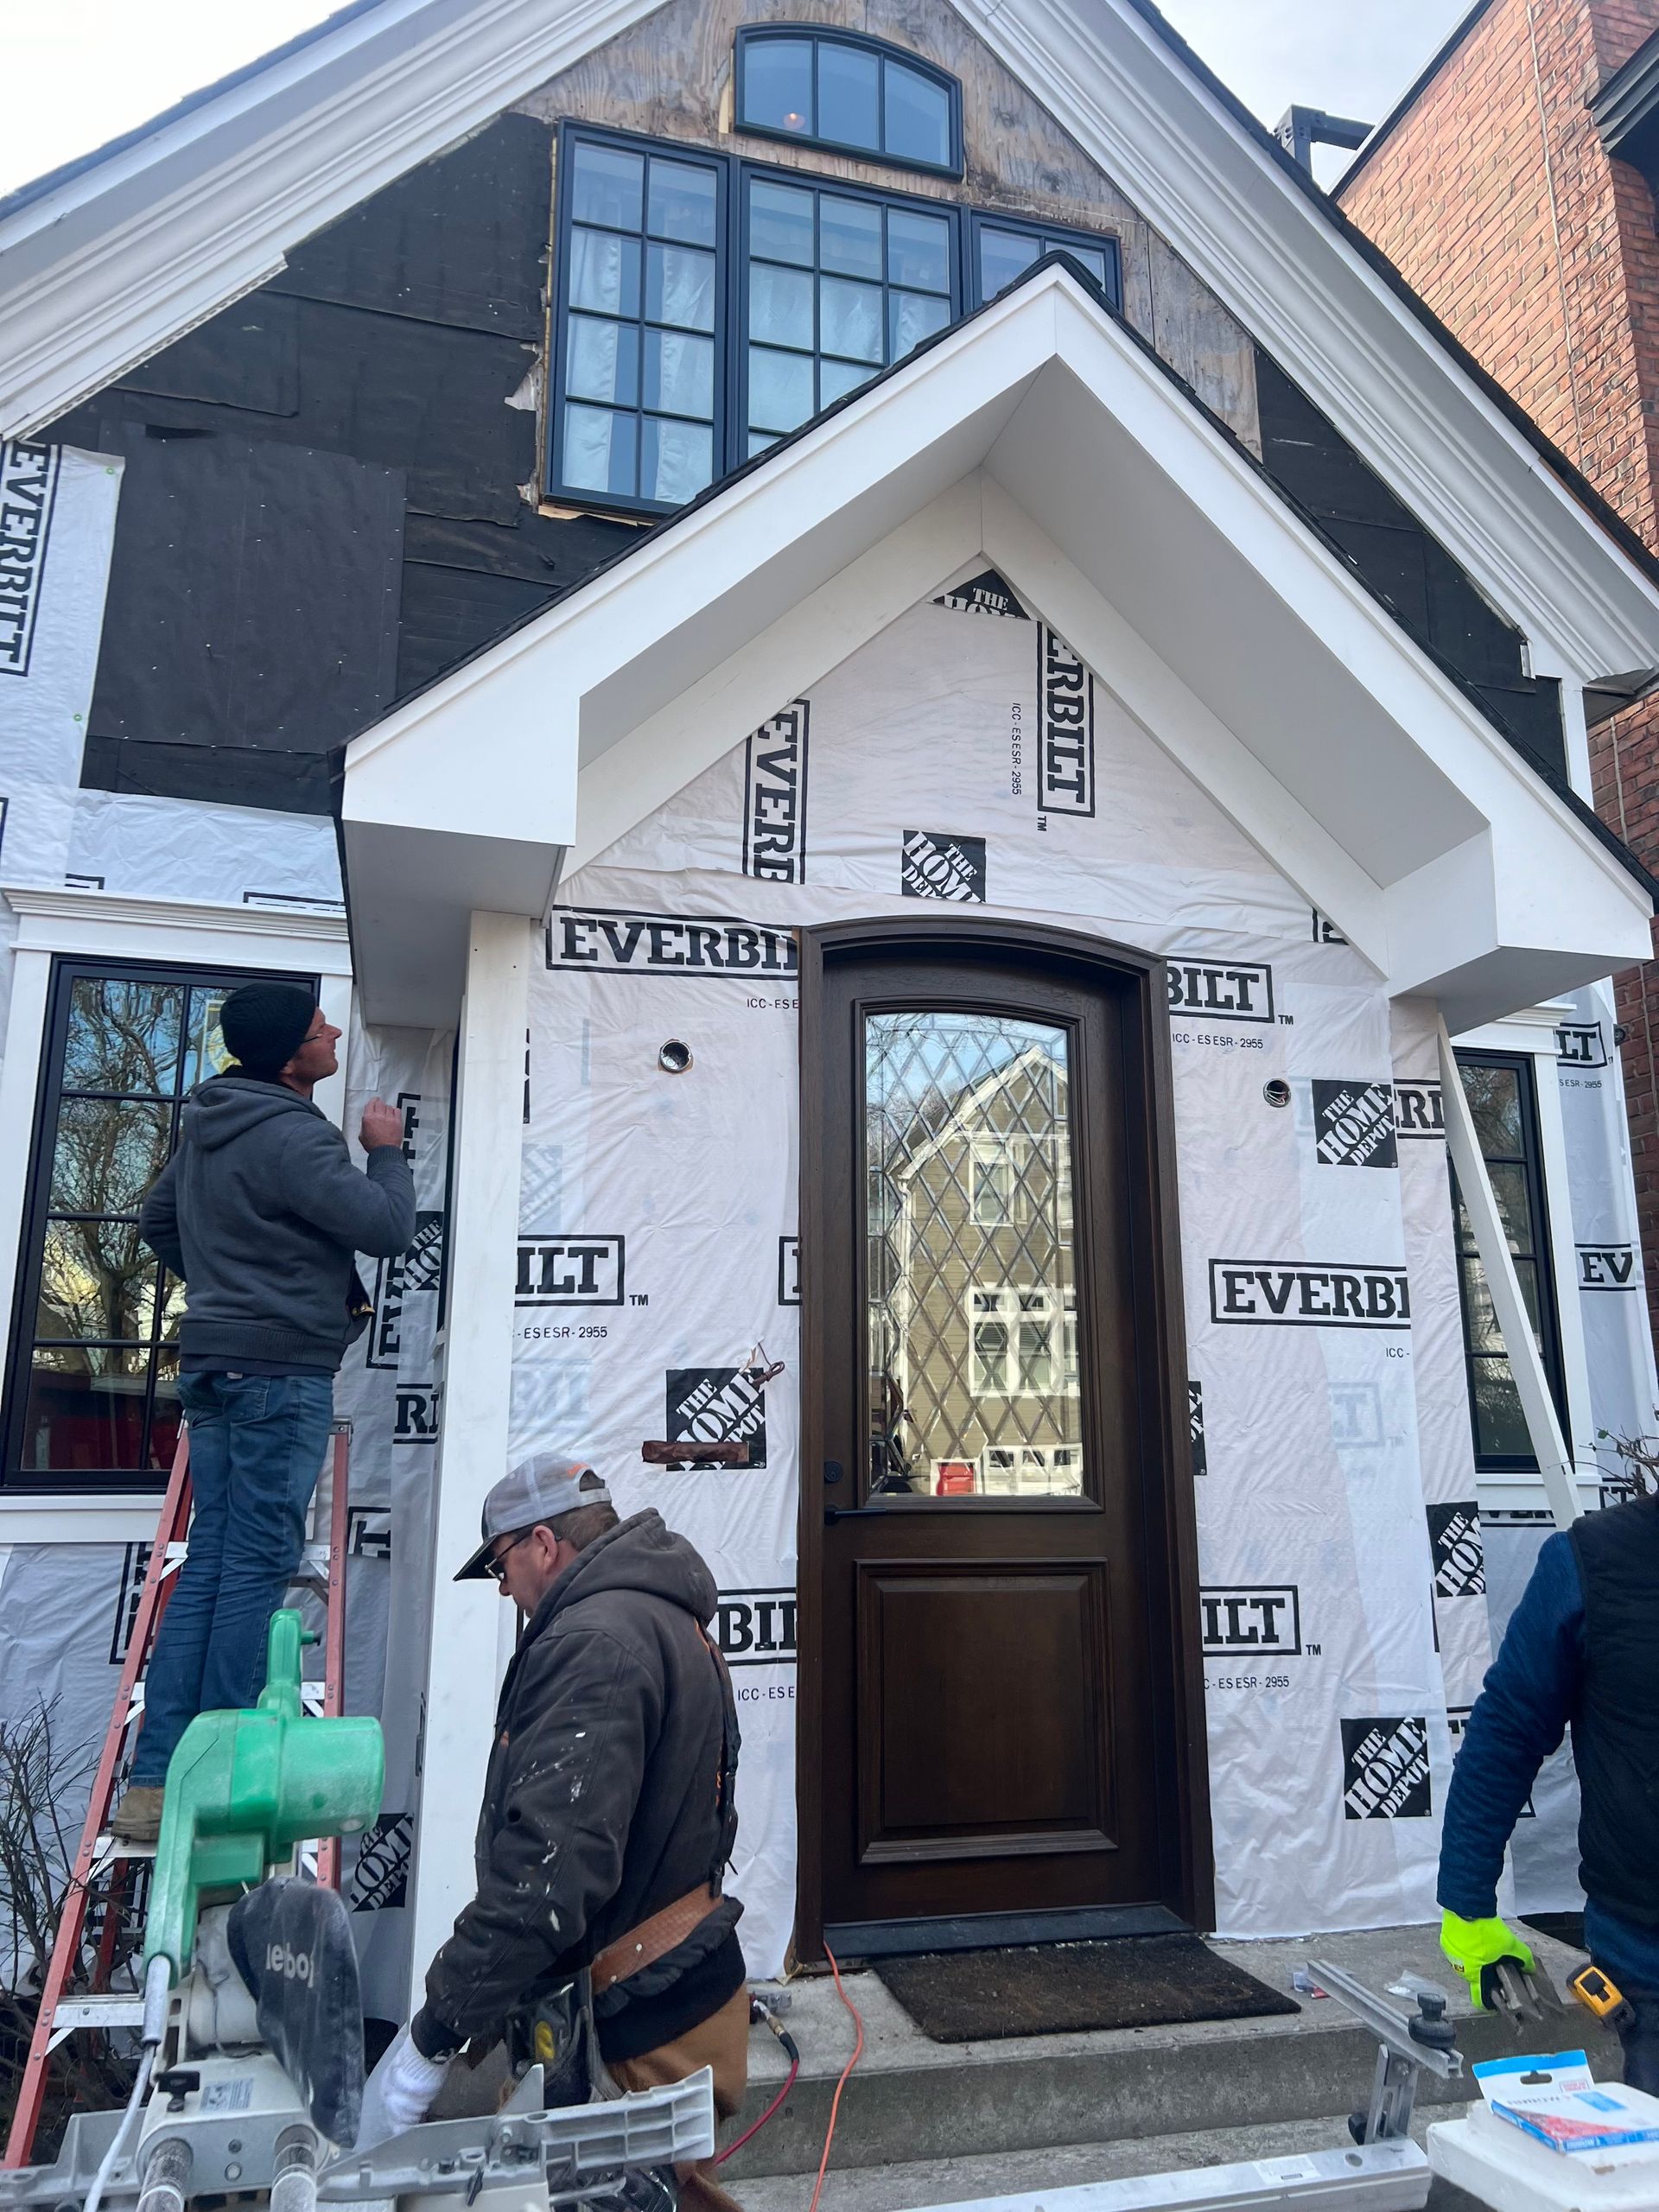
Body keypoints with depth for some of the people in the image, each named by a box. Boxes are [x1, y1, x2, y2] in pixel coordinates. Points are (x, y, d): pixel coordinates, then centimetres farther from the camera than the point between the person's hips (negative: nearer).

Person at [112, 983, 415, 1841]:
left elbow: (157, 1220, 25)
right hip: (282, 1366, -9)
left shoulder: (205, 1124, 13)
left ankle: (155, 1781, 11)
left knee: (209, 1563, 10)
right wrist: (386, 1151, -1)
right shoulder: (293, 1136, -16)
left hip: (213, 1360, 9)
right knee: (258, 1565, -4)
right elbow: (386, 1228, -18)